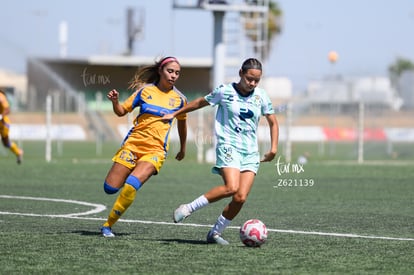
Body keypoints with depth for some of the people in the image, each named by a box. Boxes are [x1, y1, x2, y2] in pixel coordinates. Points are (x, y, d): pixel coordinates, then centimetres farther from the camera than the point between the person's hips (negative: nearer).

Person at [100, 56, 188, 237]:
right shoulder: (145, 90, 3)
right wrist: (115, 102, -14)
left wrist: (183, 148, 32)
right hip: (133, 143, 1)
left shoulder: (179, 99, 5)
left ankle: (108, 225, -13)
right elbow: (122, 111, 8)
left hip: (155, 149, -1)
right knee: (110, 188, -6)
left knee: (131, 185, -25)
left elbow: (182, 122, 23)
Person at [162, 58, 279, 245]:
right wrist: (174, 114, 18)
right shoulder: (225, 91, -2)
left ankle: (215, 233, 6)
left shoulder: (261, 96, 8)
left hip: (251, 152, 4)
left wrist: (273, 149, 8)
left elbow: (273, 122, 19)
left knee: (241, 197, -11)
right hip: (228, 146, -4)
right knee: (231, 187, -28)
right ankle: (188, 208, -14)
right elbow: (200, 103, 13)